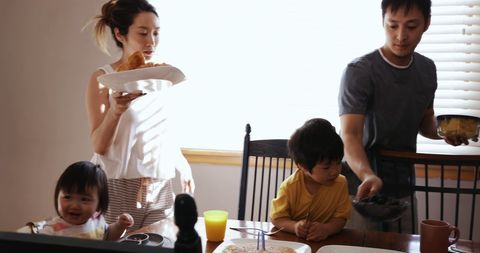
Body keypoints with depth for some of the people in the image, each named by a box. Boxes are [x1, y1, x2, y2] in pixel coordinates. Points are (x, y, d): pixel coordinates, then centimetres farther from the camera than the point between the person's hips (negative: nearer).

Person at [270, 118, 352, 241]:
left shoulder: (340, 183, -7)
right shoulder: (290, 186, -12)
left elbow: (340, 218, -6)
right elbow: (278, 218, -7)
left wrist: (326, 229, -27)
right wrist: (295, 226, -27)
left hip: (325, 242, 0)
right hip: (291, 240, 0)